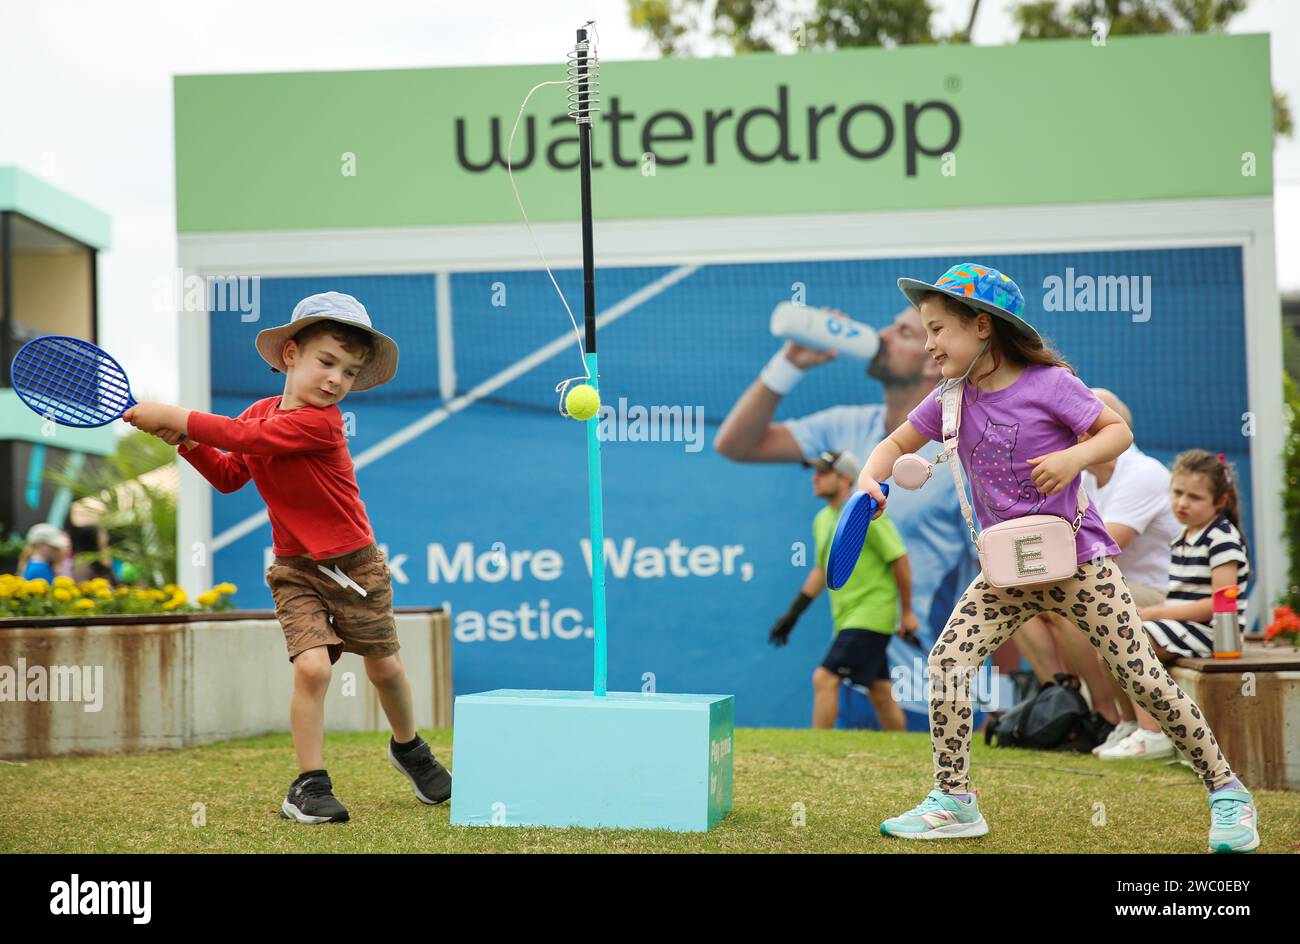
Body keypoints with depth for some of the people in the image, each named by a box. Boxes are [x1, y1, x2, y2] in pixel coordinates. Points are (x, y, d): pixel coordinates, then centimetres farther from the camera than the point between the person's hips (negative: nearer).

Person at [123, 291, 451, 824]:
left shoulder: (321, 423, -22)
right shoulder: (259, 411, 0)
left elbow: (246, 438, -31)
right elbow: (230, 476, 9)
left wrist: (177, 416, -27)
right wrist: (187, 441, -6)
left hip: (356, 567, -3)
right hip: (296, 571, 3)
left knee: (384, 667, 11)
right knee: (312, 666, -16)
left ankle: (408, 748, 40)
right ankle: (310, 785, -4)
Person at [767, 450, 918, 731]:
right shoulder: (822, 520, 12)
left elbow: (900, 560, -11)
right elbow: (822, 570, 22)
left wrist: (907, 612, -9)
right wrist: (792, 614, 17)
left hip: (870, 615, -8)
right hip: (847, 619, 8)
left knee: (825, 678, -15)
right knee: (881, 693, 12)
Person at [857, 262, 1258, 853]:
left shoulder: (1049, 384, -12)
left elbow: (1118, 431, -5)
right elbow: (897, 444, 11)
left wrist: (1074, 456, -24)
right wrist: (870, 481, -9)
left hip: (1077, 559, -5)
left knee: (1142, 676, -4)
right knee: (948, 661, -11)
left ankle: (1226, 790, 9)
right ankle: (954, 803, -2)